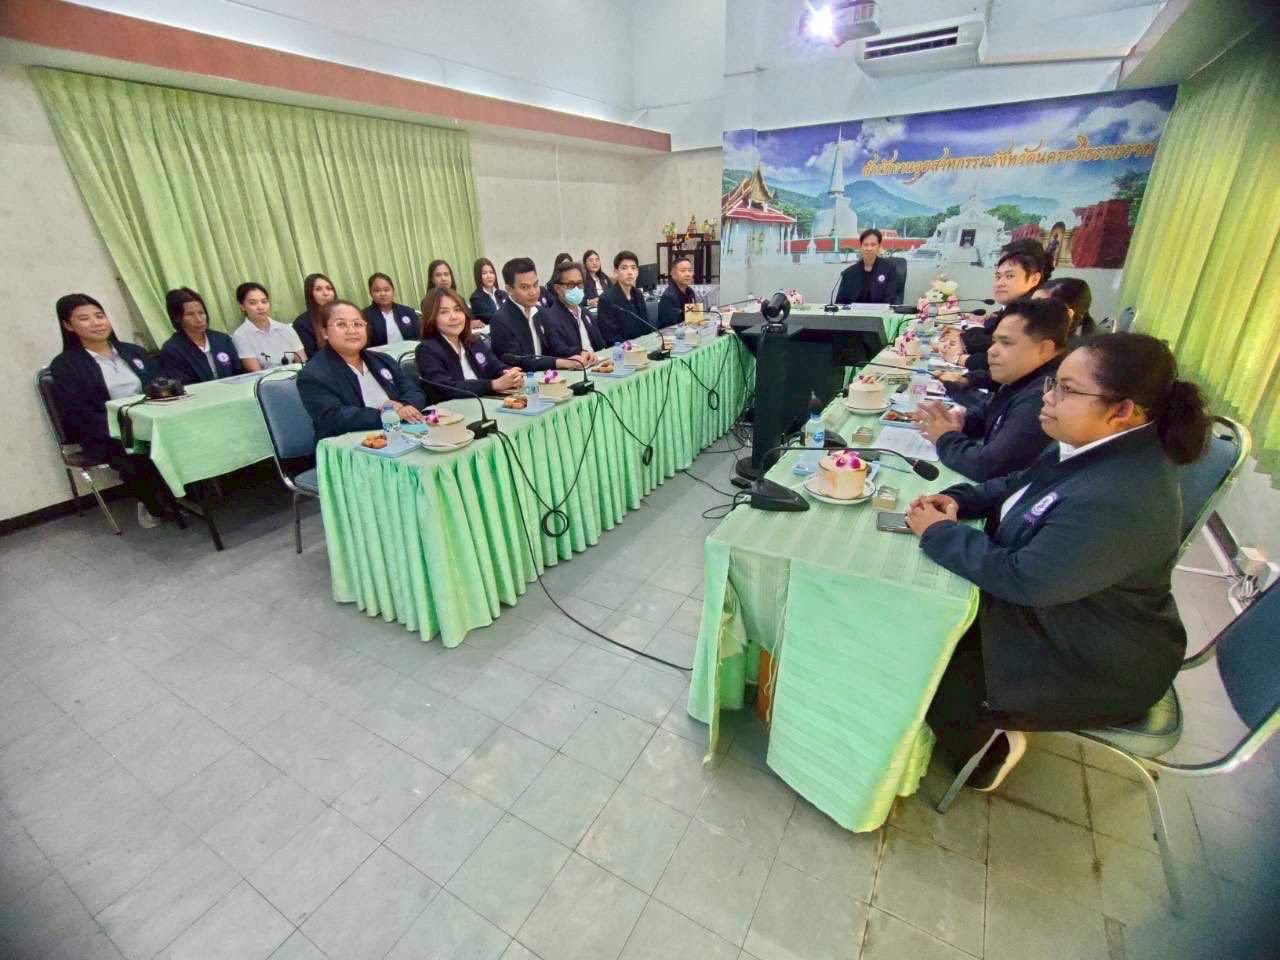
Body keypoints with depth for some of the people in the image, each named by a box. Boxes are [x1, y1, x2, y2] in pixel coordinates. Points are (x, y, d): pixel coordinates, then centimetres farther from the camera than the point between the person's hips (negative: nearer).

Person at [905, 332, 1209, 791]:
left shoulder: (1121, 502, -37)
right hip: (1051, 608, 9)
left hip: (1097, 662, -9)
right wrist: (958, 500, -8)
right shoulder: (1099, 448, -5)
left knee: (935, 691, -9)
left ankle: (987, 751, 25)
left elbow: (1022, 578, -33)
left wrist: (940, 533, -22)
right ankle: (978, 730, 33)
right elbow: (1018, 485, 9)